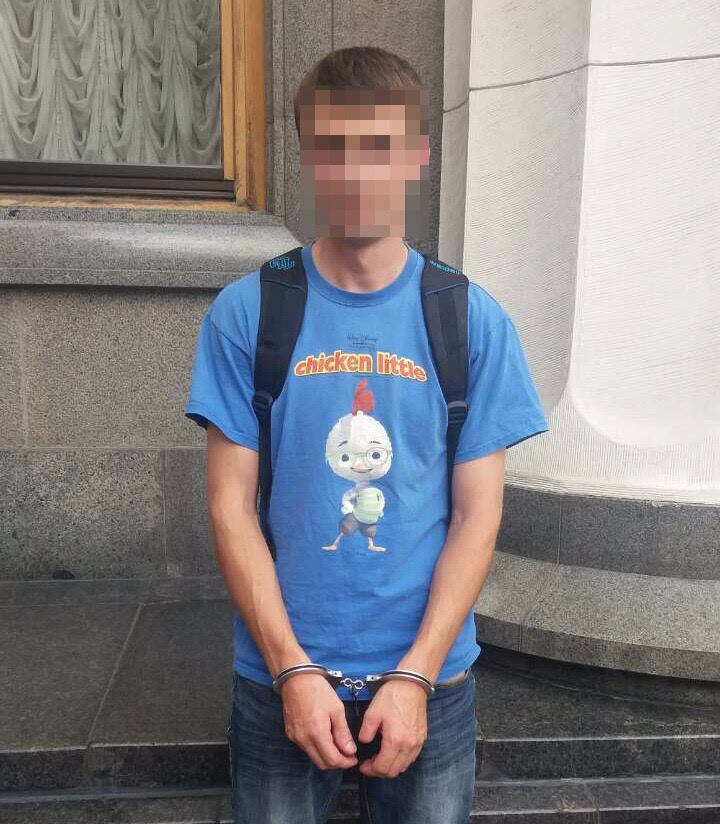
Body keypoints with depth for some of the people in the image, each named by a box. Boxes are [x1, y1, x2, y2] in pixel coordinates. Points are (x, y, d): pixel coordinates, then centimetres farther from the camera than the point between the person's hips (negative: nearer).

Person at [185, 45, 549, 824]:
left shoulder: (474, 320, -6)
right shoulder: (245, 313, -7)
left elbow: (477, 515, -5)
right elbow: (231, 507, -7)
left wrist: (416, 675, -10)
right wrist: (293, 670, -11)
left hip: (430, 674, 1)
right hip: (279, 675, 0)